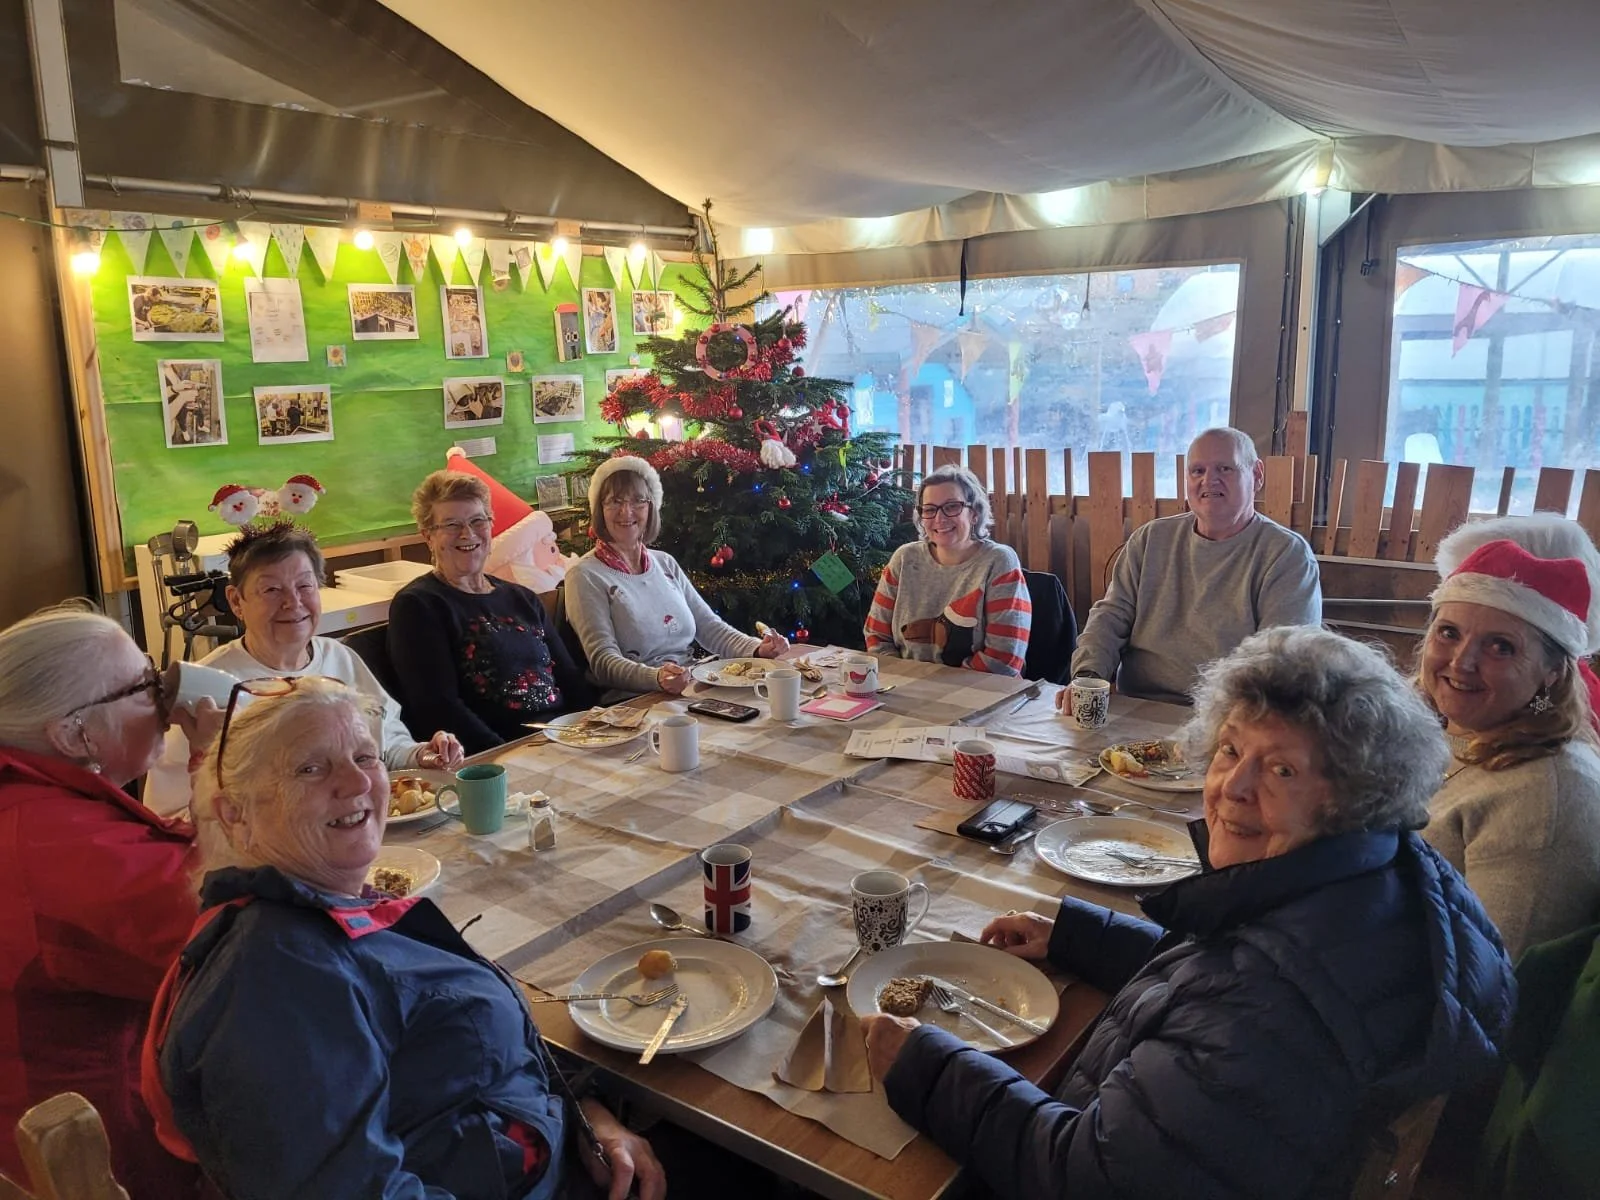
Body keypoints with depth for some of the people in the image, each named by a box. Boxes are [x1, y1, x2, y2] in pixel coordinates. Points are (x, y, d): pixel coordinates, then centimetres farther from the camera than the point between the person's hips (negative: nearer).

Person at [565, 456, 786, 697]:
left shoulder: (666, 563, 15)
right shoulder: (585, 575, -5)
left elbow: (709, 626, 14)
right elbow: (603, 661, -14)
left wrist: (757, 649, -5)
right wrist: (656, 678, -32)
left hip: (693, 690, 6)